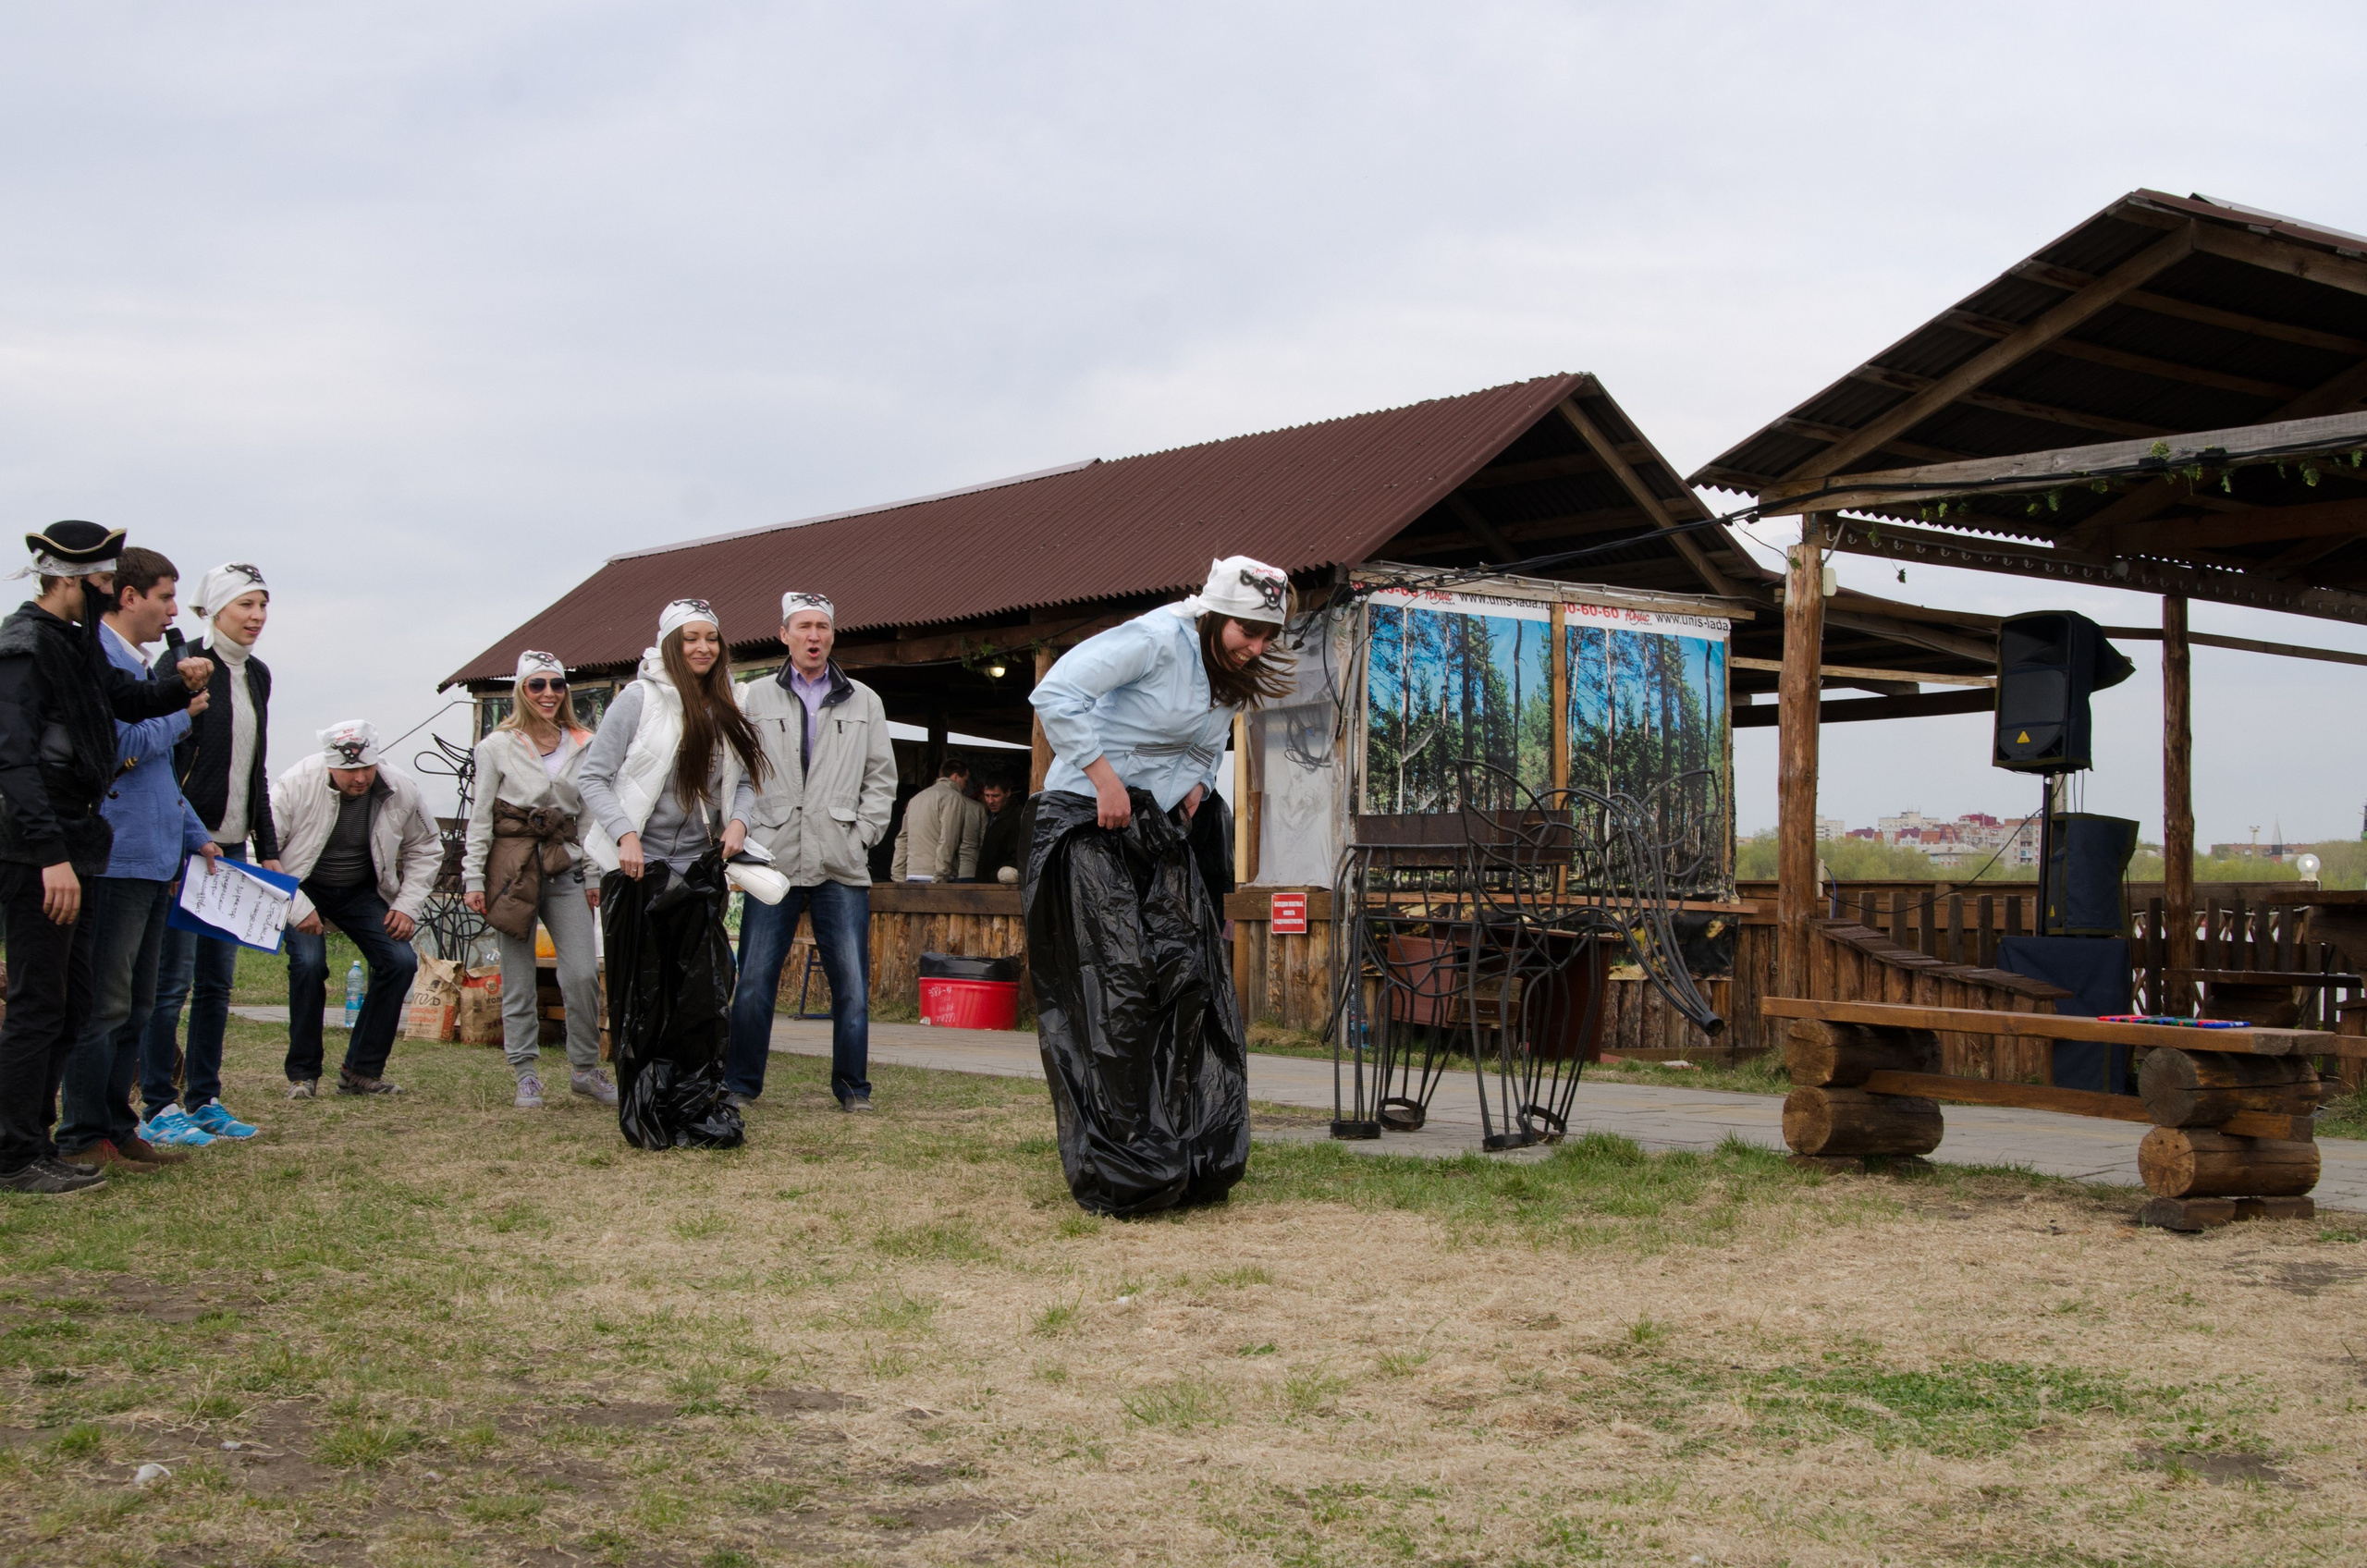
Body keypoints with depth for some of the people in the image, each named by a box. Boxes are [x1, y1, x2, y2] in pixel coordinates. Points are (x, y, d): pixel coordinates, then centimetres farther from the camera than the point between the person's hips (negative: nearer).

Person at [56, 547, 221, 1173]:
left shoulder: (139, 664, 21)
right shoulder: (95, 658, -10)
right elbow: (123, 747, -21)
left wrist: (195, 836, 24)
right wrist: (182, 709, -5)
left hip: (155, 859, 10)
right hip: (114, 857, -10)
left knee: (136, 1004, 12)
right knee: (104, 1003, -6)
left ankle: (116, 1126, 19)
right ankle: (84, 1136, 0)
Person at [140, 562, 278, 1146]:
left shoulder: (257, 675, 14)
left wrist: (268, 848, 17)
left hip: (230, 846, 8)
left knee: (218, 980, 9)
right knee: (173, 978, -5)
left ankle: (204, 1099, 16)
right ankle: (160, 1108, 0)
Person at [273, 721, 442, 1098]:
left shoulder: (404, 791, -15)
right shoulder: (295, 785, -25)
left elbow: (425, 849, 1)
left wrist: (408, 906, -8)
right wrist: (296, 909, -26)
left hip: (363, 891, 3)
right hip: (303, 890, -3)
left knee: (400, 961, -14)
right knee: (309, 964, -25)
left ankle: (362, 1070, -2)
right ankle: (302, 1074, -8)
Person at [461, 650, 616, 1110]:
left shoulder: (582, 746, 10)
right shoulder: (498, 746, 3)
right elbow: (480, 816, 3)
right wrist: (473, 877, -2)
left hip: (565, 870, 2)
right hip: (513, 868, -2)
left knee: (584, 974, -8)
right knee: (518, 980, 2)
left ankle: (584, 1069, 7)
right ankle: (526, 1075, 12)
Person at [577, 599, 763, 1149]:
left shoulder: (727, 707, 9)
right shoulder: (639, 698, -6)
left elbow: (746, 779, 17)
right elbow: (591, 776, -6)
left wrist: (738, 820, -4)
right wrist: (624, 834, -18)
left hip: (699, 870, 4)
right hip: (639, 869, -4)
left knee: (705, 995, -1)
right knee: (642, 1000, 3)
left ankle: (700, 1112, 6)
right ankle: (645, 1118, 12)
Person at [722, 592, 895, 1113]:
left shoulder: (863, 702, 13)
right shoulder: (753, 698, 10)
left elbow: (881, 778, 13)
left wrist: (861, 835, 2)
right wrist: (747, 834, -3)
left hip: (842, 866, 1)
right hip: (773, 861, -1)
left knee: (851, 982, 1)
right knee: (754, 979, -1)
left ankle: (852, 1086, 12)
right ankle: (739, 1085, 10)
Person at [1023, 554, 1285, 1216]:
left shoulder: (1232, 677, 11)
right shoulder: (1158, 639, -17)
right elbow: (1056, 693, -25)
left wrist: (1195, 789, 8)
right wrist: (1106, 780, -24)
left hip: (1159, 831, 8)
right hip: (1089, 822, -8)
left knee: (1189, 976, 0)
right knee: (1114, 987, -12)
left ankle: (1198, 1156, 7)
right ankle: (1121, 1175, -7)